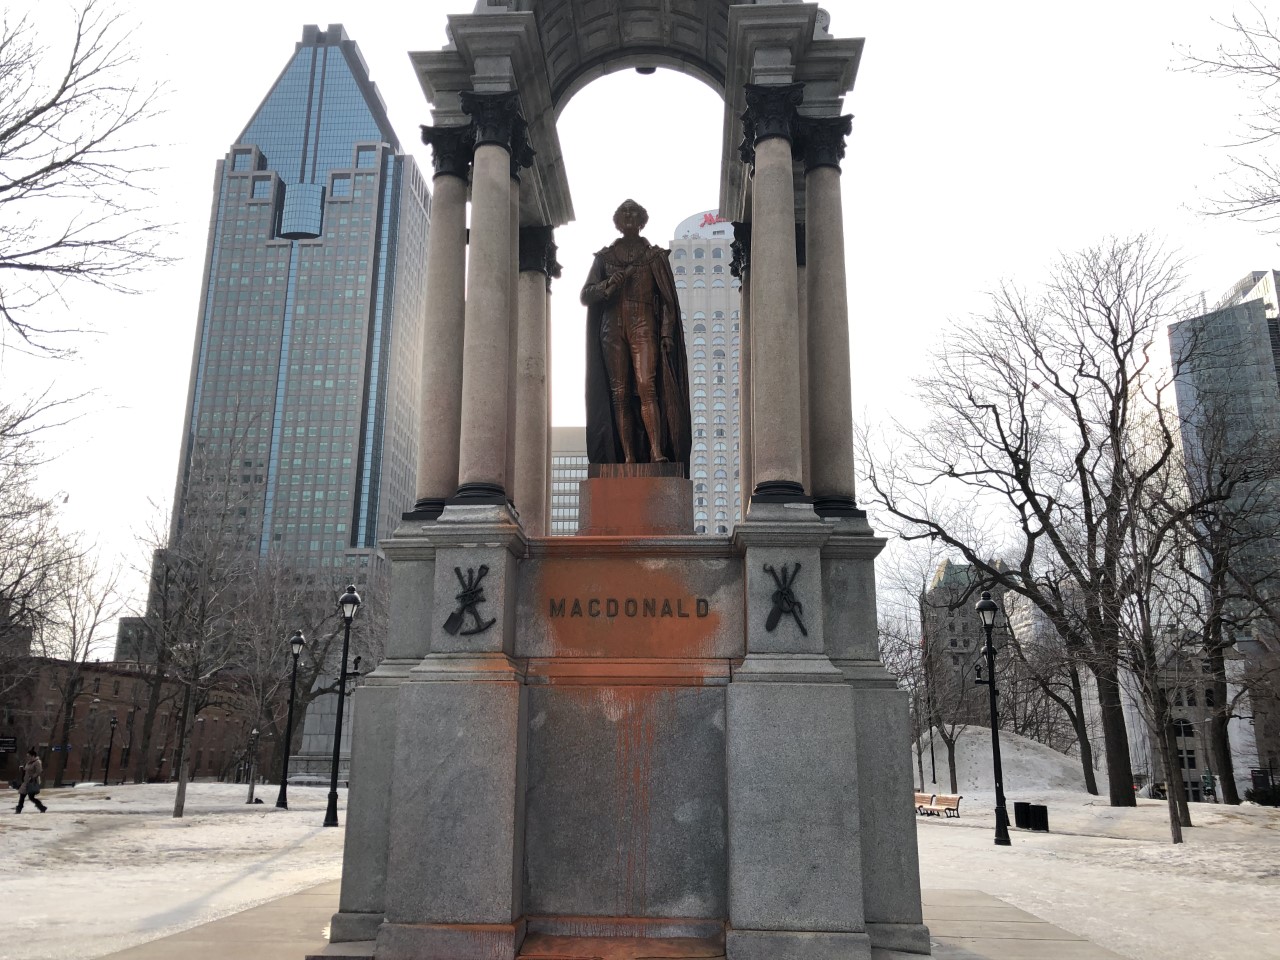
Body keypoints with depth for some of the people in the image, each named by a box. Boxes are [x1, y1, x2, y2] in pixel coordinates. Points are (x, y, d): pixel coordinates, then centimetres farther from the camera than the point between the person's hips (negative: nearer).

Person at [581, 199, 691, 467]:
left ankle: (657, 452, -28)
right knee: (620, 393, -6)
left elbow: (667, 298, 8)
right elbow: (586, 295, 12)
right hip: (613, 329, 2)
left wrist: (667, 333, -4)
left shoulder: (655, 255, 13)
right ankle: (628, 457, -8)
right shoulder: (605, 257, 17)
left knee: (646, 386, -20)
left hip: (644, 327, -2)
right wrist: (609, 284, -7)